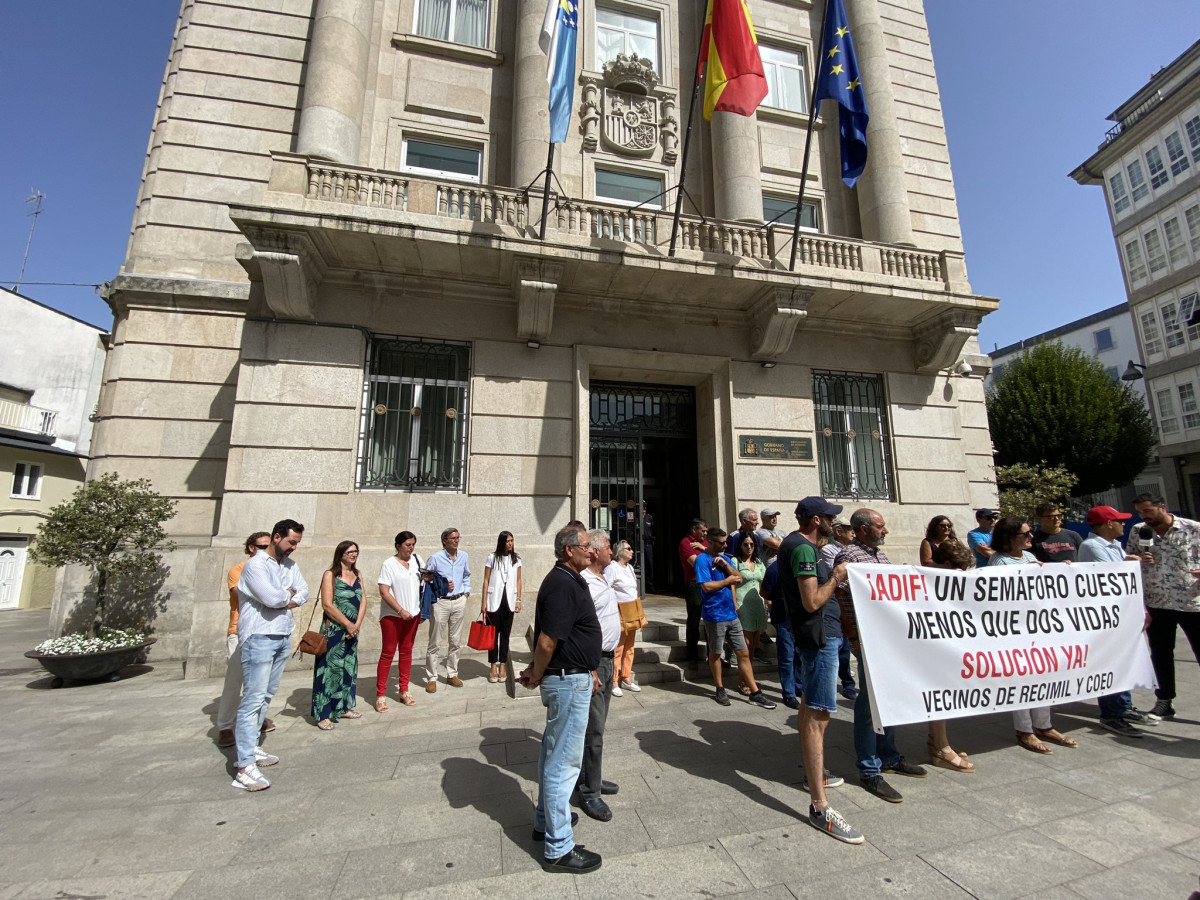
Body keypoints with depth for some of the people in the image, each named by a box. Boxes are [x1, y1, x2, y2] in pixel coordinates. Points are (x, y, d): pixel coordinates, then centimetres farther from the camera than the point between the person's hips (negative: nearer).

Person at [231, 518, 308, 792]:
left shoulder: (290, 565, 10)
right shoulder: (256, 565, -14)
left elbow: (304, 592, 6)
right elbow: (272, 598, -24)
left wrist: (286, 600, -12)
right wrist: (289, 594, -5)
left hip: (283, 637, 8)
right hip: (259, 638, -8)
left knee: (266, 696, 14)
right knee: (254, 699, -8)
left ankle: (250, 746, 26)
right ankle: (245, 767, -5)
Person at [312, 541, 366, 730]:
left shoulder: (358, 575, 9)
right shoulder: (330, 575, -8)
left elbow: (362, 602, 7)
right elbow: (327, 605, -14)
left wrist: (357, 624, -7)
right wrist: (348, 624, -13)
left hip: (352, 629, 6)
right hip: (333, 629, -6)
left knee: (349, 668, 13)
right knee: (329, 669, -3)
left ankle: (344, 707, 26)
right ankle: (323, 714, 7)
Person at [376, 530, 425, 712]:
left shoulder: (417, 560, 3)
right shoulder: (389, 564, -11)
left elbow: (423, 581, 17)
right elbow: (384, 591, -15)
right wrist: (400, 611, -19)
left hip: (412, 614, 5)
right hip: (392, 615, -5)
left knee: (406, 651, 11)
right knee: (388, 652, 2)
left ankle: (404, 691, 21)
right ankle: (380, 695, 11)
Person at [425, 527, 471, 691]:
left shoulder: (464, 556, 4)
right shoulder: (435, 558, -9)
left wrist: (466, 592, 9)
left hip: (459, 602, 4)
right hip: (440, 602, -4)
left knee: (455, 641, 11)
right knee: (435, 643, 1)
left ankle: (452, 675, 24)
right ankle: (431, 678, 12)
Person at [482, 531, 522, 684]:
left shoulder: (516, 559, 5)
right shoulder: (492, 557, -2)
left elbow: (518, 581, 9)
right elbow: (486, 580, 0)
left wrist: (518, 600, 2)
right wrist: (483, 602, -3)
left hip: (509, 601, 2)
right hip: (494, 600, -2)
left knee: (505, 634, 7)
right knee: (493, 633, 3)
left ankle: (502, 665, 16)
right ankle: (493, 666, 13)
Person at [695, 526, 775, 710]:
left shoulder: (725, 558, 11)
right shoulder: (702, 560, -13)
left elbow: (739, 579, 3)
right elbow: (707, 586, -21)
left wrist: (725, 564, -11)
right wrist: (728, 580, -9)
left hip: (731, 614, 6)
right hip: (715, 615, -6)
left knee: (743, 653, 8)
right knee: (715, 653, 10)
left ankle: (755, 693, 15)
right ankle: (720, 690, 27)